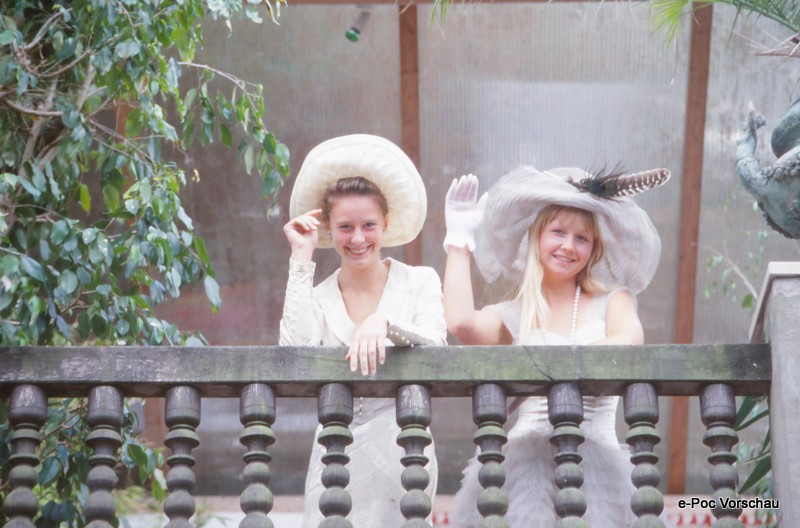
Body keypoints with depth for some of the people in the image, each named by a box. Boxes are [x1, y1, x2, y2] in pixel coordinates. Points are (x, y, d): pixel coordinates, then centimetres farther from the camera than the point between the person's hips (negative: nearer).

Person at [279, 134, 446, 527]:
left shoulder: (420, 282, 7)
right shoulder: (318, 297, 10)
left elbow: (435, 347, -8)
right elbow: (297, 350, -10)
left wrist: (384, 322, -27)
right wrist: (302, 259, -3)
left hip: (401, 449, -1)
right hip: (336, 451, 1)